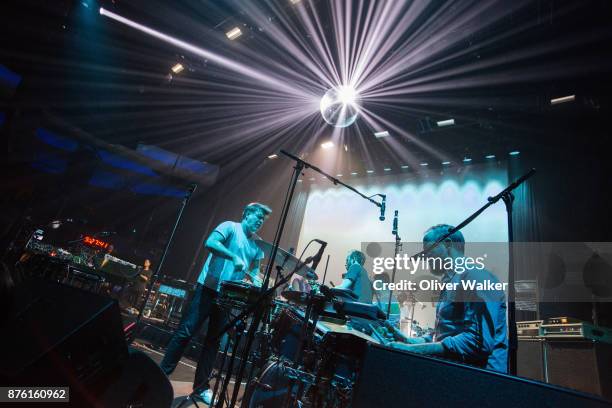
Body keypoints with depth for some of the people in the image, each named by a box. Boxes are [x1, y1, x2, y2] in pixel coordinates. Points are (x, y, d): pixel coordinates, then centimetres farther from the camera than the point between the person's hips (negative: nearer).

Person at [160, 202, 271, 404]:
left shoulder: (257, 245, 13)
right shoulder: (230, 227, -4)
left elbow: (254, 270, 16)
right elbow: (210, 242, -20)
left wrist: (256, 280, -6)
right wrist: (234, 257, -28)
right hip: (209, 287, -5)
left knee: (214, 340, 11)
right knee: (185, 331, -1)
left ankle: (201, 386, 22)